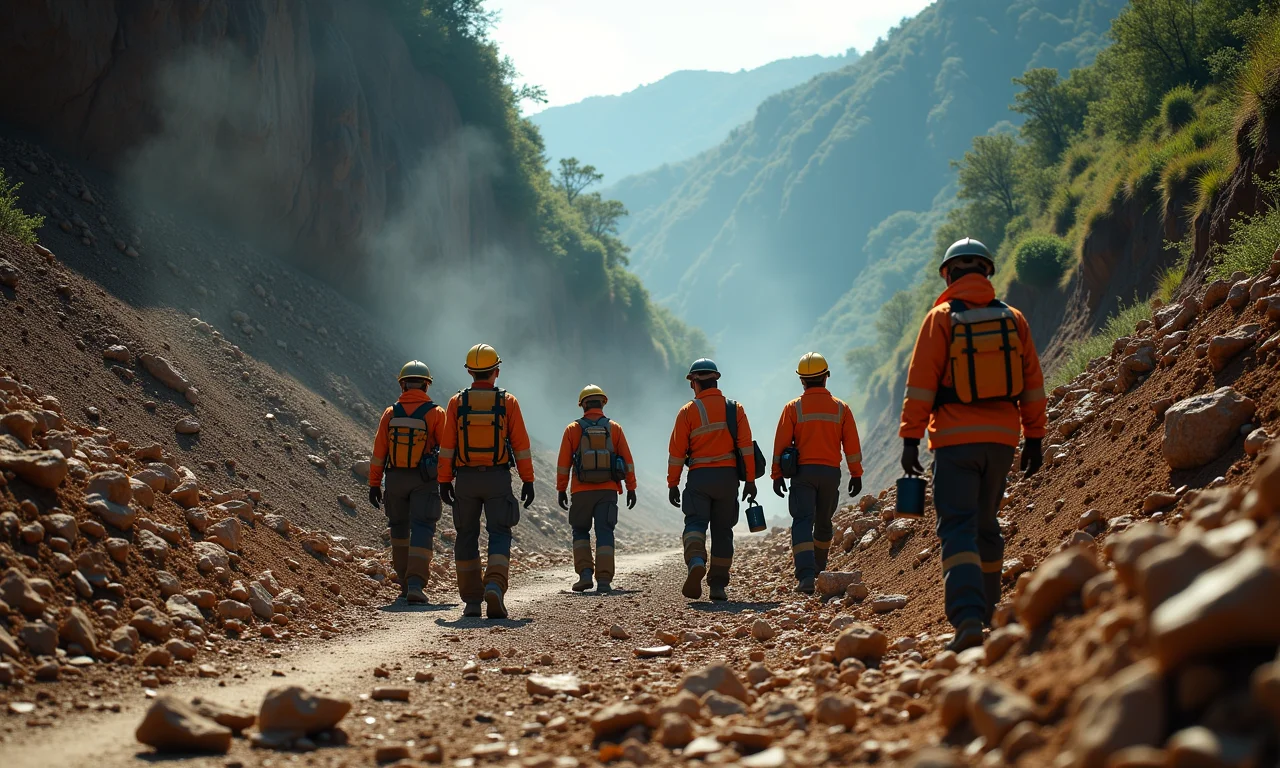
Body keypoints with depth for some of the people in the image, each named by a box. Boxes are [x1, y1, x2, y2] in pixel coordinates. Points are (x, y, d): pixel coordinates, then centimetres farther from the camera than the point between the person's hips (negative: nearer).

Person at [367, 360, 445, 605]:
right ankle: (416, 585, -20)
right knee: (421, 530, -5)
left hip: (395, 479, 3)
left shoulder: (390, 413, 1)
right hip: (424, 480, -3)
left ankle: (405, 583, 25)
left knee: (400, 529, 18)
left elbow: (379, 451, 0)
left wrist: (374, 484, 5)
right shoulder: (435, 413, -6)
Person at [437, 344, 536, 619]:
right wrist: (528, 481, 3)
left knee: (467, 536, 10)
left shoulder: (457, 402, 1)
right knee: (499, 534, 0)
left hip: (466, 478, 1)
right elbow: (521, 445, -2)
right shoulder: (508, 402, -1)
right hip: (498, 478, -1)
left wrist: (444, 481, 3)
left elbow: (447, 445, -1)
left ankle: (471, 600, 10)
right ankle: (495, 587, -24)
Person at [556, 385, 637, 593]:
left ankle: (585, 573, -1)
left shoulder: (573, 429, 3)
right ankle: (604, 580, -7)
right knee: (604, 534, 1)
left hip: (582, 491, 0)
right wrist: (631, 488, 7)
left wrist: (561, 490, 7)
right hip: (608, 490, 0)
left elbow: (563, 463, 1)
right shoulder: (614, 428, 5)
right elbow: (627, 461, 2)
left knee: (580, 532, 14)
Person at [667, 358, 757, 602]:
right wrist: (750, 480, 3)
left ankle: (696, 562, -36)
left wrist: (673, 484, 6)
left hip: (699, 476, -2)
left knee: (695, 523, -6)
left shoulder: (688, 411, 0)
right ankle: (718, 584, 8)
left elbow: (677, 451, -1)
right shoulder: (735, 408, 7)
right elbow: (746, 447, 1)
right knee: (722, 529, 10)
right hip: (728, 476, 3)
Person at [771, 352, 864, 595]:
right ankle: (818, 569, 34)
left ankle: (806, 576, -23)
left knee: (803, 522, -8)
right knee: (823, 523, 19)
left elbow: (781, 443, -3)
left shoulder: (793, 408, -2)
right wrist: (856, 474, 11)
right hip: (831, 472, 2)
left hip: (803, 472, -2)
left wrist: (777, 475, 3)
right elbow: (852, 445, 4)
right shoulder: (841, 408, 4)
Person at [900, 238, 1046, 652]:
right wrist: (1034, 437, 15)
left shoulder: (941, 318, -3)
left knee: (959, 528, -8)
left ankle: (968, 618, -24)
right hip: (1002, 438, 4)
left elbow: (921, 384, -8)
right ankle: (986, 614, 24)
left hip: (955, 439, -4)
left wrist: (910, 438, -5)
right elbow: (1033, 385, 9)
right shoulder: (1013, 318, 8)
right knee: (987, 527, 18)